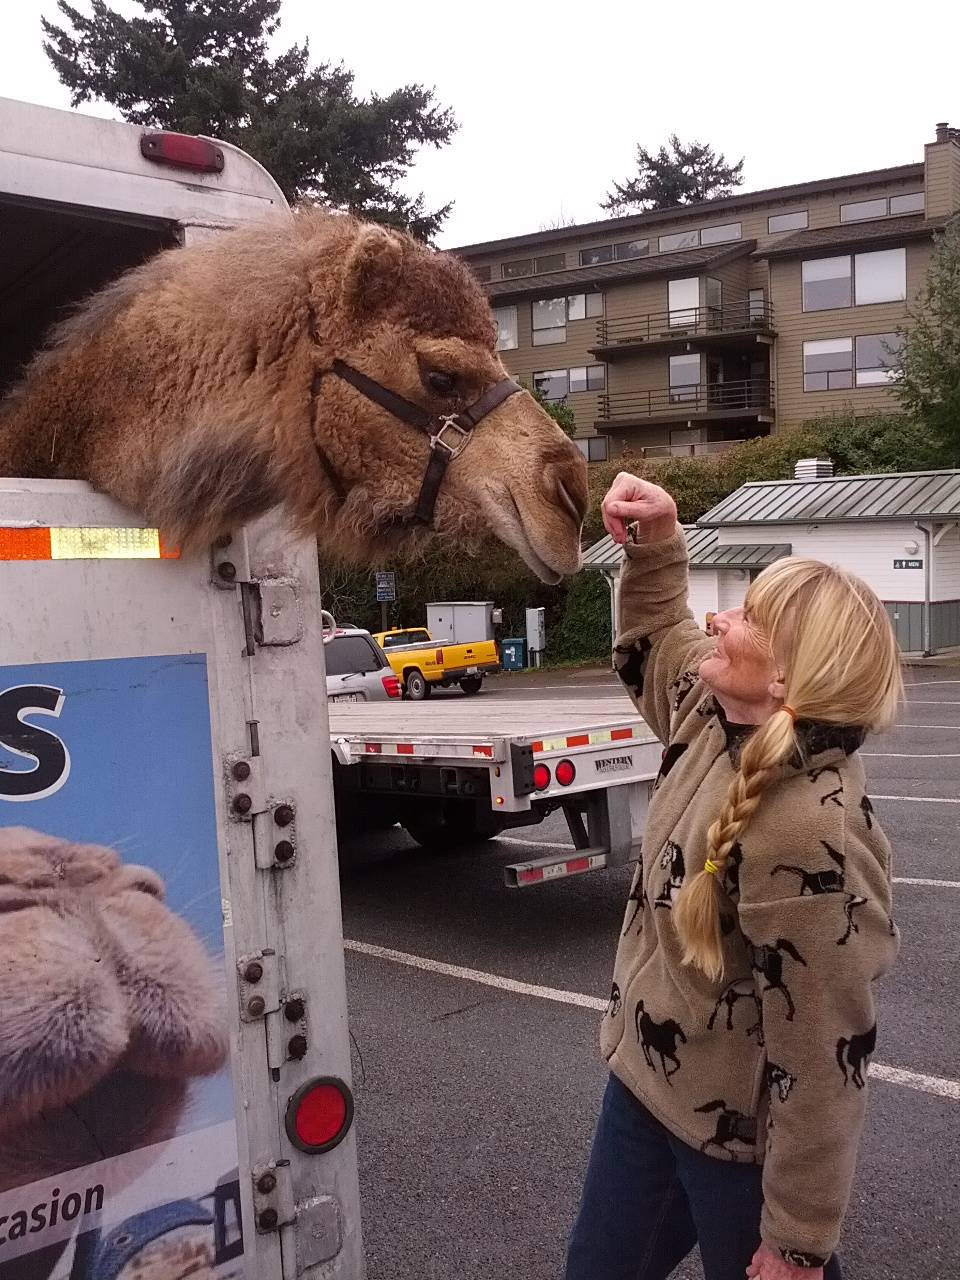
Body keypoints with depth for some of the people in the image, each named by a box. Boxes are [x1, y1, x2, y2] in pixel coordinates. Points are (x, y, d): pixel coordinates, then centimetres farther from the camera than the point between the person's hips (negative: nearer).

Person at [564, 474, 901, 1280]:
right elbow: (657, 640, 16)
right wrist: (655, 545, -1)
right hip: (645, 1082, 8)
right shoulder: (714, 712, -8)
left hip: (735, 1133, -8)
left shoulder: (807, 832, -33)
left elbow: (821, 1061, -27)